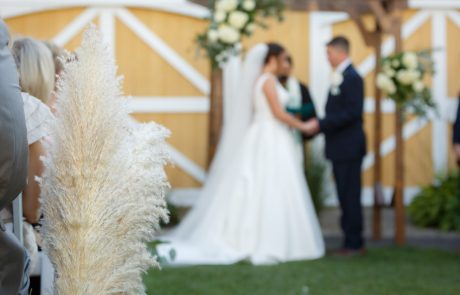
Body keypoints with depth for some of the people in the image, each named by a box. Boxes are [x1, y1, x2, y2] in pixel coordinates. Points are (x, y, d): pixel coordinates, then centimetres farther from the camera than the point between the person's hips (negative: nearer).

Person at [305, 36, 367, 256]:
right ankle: (352, 242, 16)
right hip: (341, 148, 10)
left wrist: (321, 124, -18)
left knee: (350, 197, -5)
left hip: (349, 147, -10)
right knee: (346, 197, 11)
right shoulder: (340, 77, 16)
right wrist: (318, 125, 7)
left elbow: (352, 113, -21)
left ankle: (354, 244, 1)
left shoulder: (351, 78, -14)